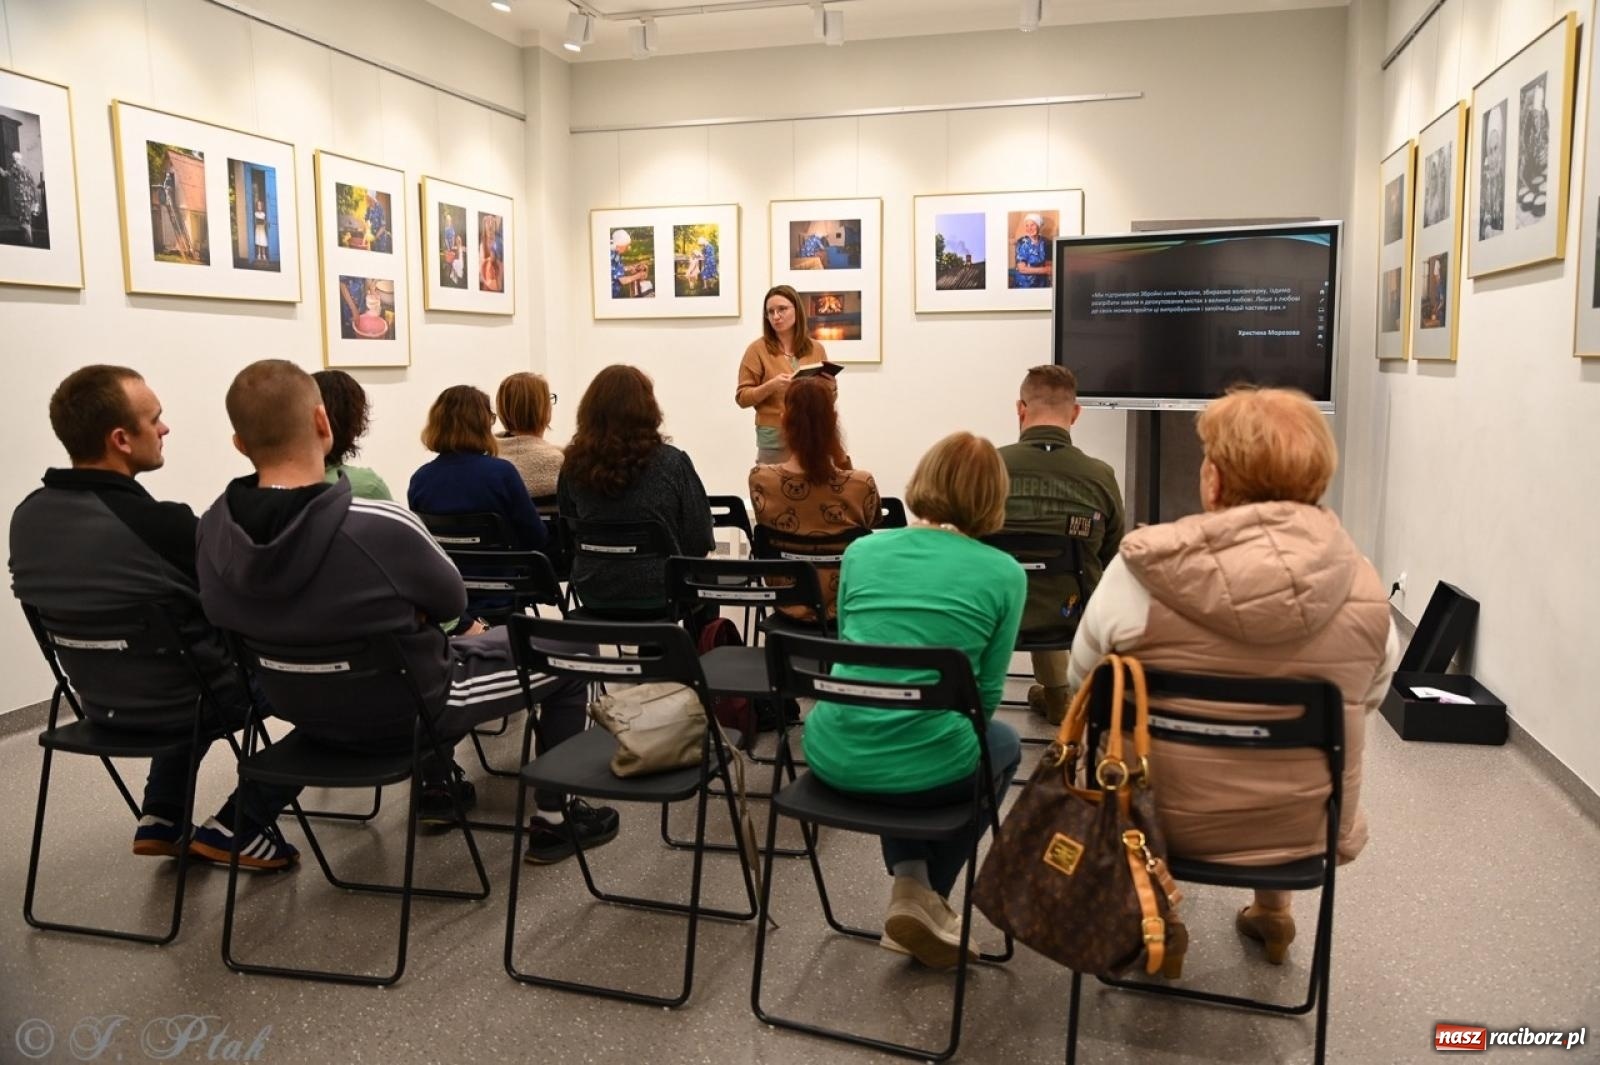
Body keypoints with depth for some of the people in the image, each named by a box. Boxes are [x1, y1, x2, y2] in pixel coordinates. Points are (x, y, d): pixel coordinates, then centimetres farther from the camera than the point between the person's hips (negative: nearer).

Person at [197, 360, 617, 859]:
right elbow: (451, 600, -15)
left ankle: (436, 788, 40)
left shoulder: (214, 528, -15)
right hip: (406, 712, -6)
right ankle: (553, 820, 20)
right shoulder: (379, 526, -35)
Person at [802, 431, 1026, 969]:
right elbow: (986, 693, 5)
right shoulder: (1003, 572, -2)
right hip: (923, 770, -3)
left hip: (834, 758, 3)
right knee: (1002, 743, 31)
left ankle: (909, 882, 25)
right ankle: (930, 897, 25)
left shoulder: (863, 551, 7)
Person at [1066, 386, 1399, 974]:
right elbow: (1370, 697, 4)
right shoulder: (1362, 583, -14)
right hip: (1310, 826, 3)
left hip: (1167, 819, -2)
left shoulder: (1141, 571, -21)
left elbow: (1082, 682, -6)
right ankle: (1273, 909, 47)